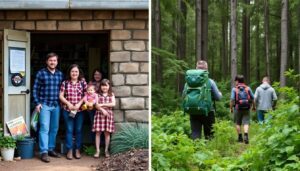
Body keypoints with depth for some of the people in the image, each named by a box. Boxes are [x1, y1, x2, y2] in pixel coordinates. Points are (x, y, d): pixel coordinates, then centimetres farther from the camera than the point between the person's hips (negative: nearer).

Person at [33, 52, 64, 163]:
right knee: (44, 128, -8)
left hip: (56, 105, 5)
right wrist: (37, 103, -9)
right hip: (44, 105, -5)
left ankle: (51, 149, 21)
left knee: (54, 129, 10)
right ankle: (44, 152, -7)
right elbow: (35, 89, -2)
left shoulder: (60, 74, 9)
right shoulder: (41, 73, -3)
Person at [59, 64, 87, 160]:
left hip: (80, 110, 1)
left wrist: (79, 104, -10)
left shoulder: (83, 82, 4)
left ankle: (77, 150, 15)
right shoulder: (65, 83, 3)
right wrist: (68, 103, -11)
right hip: (67, 110, -1)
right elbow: (61, 96, 1)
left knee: (78, 130, 6)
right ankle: (69, 150, 9)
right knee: (69, 130, 2)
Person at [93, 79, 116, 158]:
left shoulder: (111, 94, 11)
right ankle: (97, 150, 2)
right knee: (98, 132, -2)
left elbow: (113, 104, -3)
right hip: (99, 114, -1)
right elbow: (96, 105, -3)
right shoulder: (98, 94, 7)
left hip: (108, 114, 1)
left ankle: (106, 150, 11)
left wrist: (102, 104, -7)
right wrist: (103, 110, -18)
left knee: (107, 133, 3)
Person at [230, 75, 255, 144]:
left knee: (238, 123, 12)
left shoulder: (234, 89, -3)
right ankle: (246, 135, -21)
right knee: (246, 123, -1)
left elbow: (232, 99, -9)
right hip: (246, 108, 1)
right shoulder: (248, 88, 4)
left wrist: (231, 108, -1)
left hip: (238, 108, -1)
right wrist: (253, 106, 20)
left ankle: (240, 137, 15)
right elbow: (252, 98, 7)